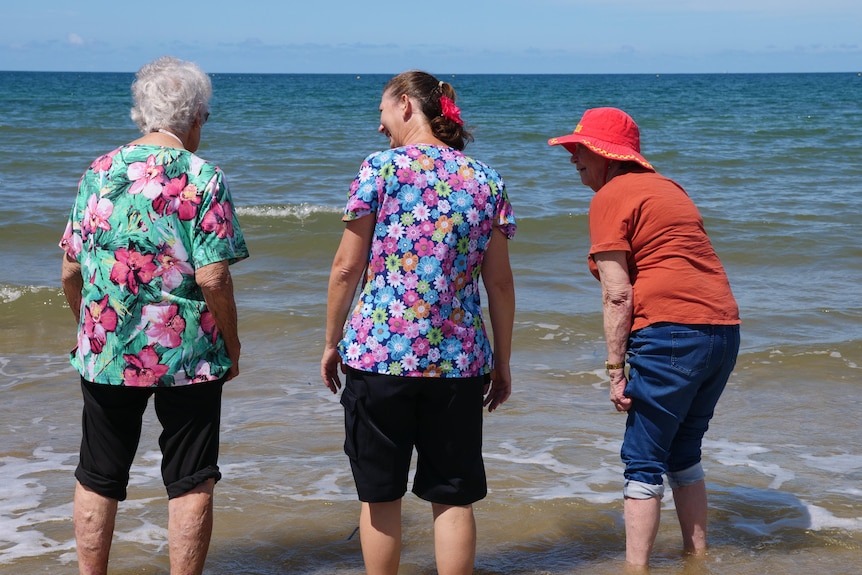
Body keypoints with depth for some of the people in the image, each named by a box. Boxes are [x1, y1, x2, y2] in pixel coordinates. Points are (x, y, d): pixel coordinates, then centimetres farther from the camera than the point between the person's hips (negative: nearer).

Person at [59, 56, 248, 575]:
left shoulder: (99, 172, 3)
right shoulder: (203, 177, -10)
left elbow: (70, 272, 5)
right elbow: (212, 279, -16)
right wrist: (231, 344, -2)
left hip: (105, 352, 4)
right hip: (188, 355, -4)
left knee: (98, 481, 15)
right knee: (192, 483, 8)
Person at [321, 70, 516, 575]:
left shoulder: (380, 168, -4)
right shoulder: (487, 180, 6)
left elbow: (347, 268, -4)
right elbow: (500, 283, 6)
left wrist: (332, 343, 8)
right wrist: (502, 362, 14)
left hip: (378, 350, -2)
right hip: (459, 359, 3)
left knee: (380, 494, 11)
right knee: (453, 496, 9)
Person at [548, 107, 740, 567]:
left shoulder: (610, 197, -5)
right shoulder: (666, 187, 21)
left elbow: (616, 295, -12)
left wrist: (615, 369, -10)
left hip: (672, 334, -8)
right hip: (724, 328, 9)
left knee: (644, 460, -1)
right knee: (683, 454, 21)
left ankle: (635, 566, 0)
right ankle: (698, 553, 28)